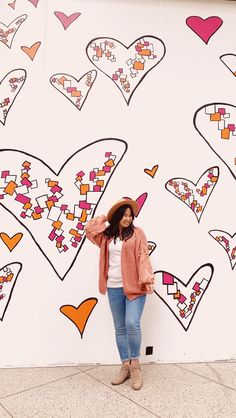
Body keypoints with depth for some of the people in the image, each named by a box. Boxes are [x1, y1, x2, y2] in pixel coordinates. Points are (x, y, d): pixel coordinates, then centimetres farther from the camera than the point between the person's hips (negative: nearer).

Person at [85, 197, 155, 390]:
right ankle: (126, 366, 25)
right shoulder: (108, 235, 12)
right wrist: (105, 218, 10)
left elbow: (143, 258, -9)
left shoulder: (137, 233, -1)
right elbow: (90, 229, 12)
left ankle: (135, 364, 8)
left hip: (134, 287, -4)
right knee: (120, 328, 11)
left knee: (132, 324, -16)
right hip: (114, 288, 5)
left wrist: (146, 279, -20)